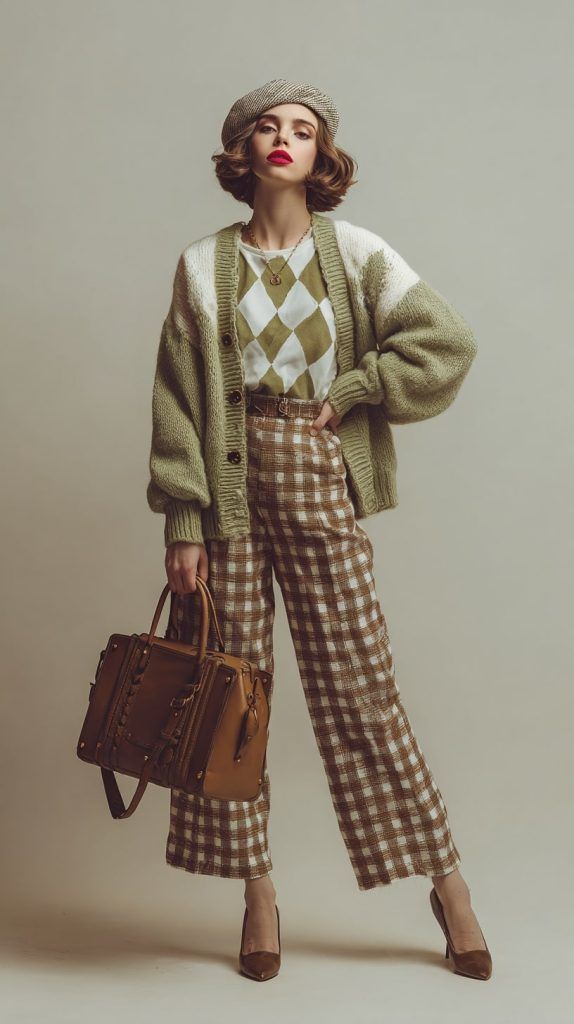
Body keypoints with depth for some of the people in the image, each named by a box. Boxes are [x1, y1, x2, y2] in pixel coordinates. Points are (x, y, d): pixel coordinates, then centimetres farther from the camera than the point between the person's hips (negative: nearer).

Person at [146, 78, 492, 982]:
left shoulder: (355, 255, 4)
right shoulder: (204, 266, 6)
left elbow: (449, 342, -4)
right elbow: (178, 401, 2)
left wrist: (351, 391, -7)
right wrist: (182, 522, -5)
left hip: (321, 484, -1)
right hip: (231, 485, 2)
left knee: (361, 685, 0)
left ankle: (446, 882, 13)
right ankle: (258, 892, 16)